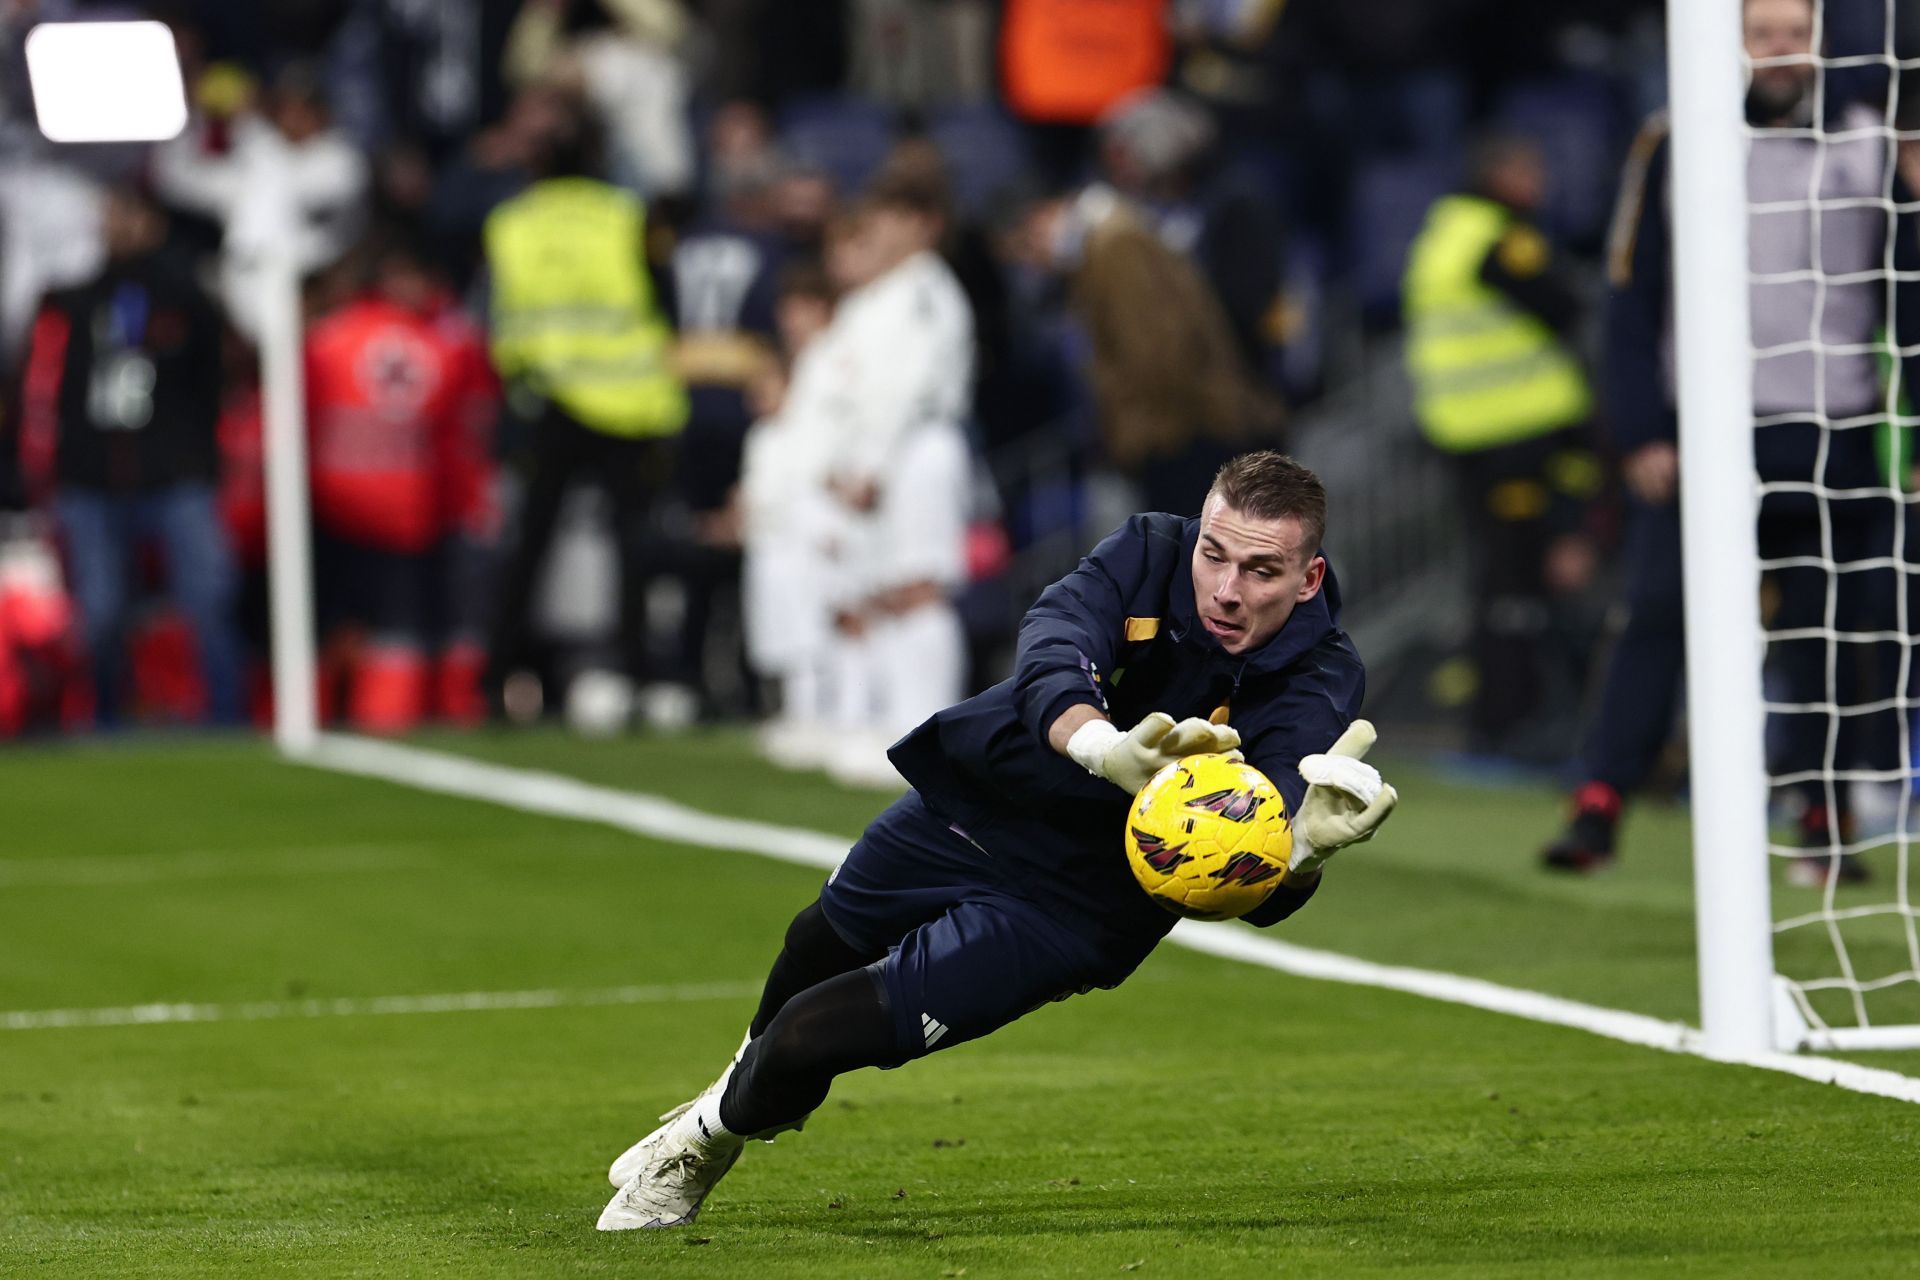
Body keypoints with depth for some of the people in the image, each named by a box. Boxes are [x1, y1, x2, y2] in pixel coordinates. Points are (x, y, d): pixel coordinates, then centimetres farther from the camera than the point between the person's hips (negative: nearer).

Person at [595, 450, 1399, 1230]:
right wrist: (1108, 750, -63)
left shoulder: (1317, 685, -29)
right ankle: (740, 1092, 67)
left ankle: (709, 1144, 29)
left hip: (1070, 916, -4)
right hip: (976, 805, 4)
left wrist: (1300, 849, -66)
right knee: (822, 944, 31)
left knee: (814, 1035, -8)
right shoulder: (1149, 556, -22)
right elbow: (1050, 657, -41)